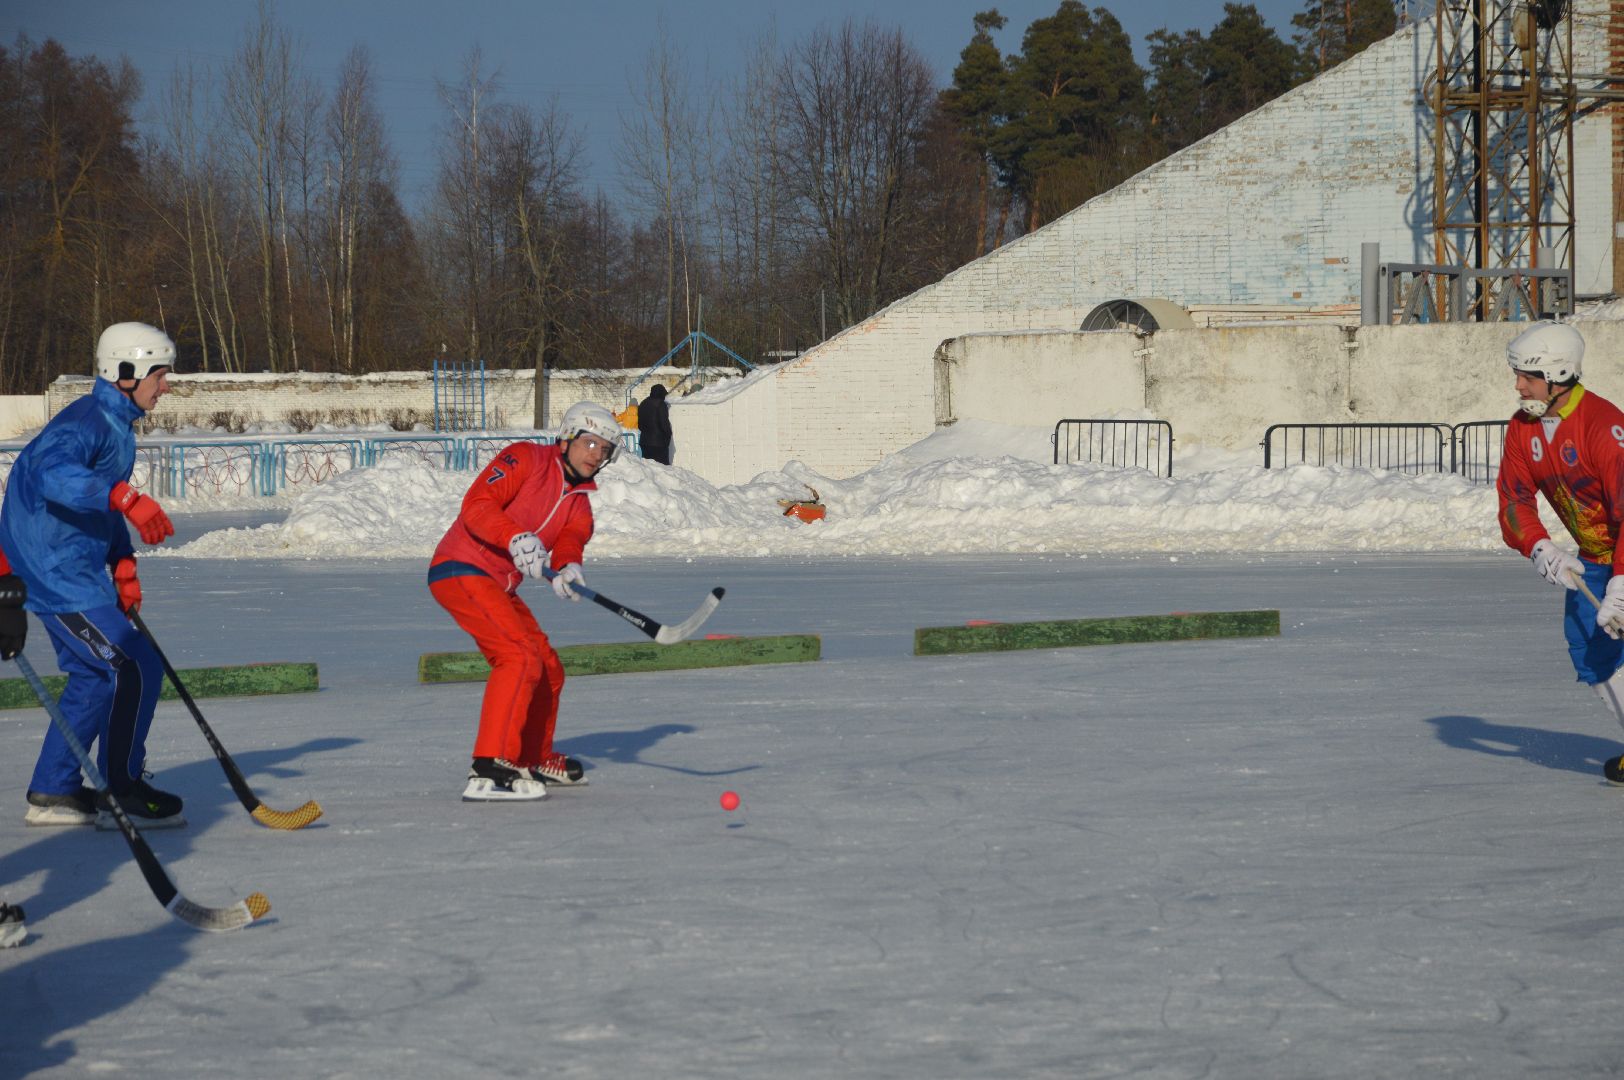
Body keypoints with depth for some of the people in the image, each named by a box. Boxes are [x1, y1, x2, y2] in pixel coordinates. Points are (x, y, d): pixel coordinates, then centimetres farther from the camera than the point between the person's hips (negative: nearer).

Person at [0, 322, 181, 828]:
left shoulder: (116, 424, 15)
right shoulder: (87, 420, -18)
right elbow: (54, 473, -38)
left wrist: (122, 564, 16)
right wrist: (126, 498, -47)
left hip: (73, 567, 11)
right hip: (55, 571, -11)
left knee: (96, 676, 16)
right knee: (135, 667, -12)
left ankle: (52, 792, 23)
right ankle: (121, 792, -3)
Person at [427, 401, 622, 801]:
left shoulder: (580, 501, 15)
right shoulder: (525, 460, -8)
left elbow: (571, 540, -4)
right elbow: (476, 505, -20)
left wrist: (567, 567, -28)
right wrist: (515, 538, -36)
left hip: (499, 587, 10)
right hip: (462, 569, -10)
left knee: (547, 670, 17)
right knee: (520, 658, -23)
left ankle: (534, 759, 37)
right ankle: (488, 771, -29)